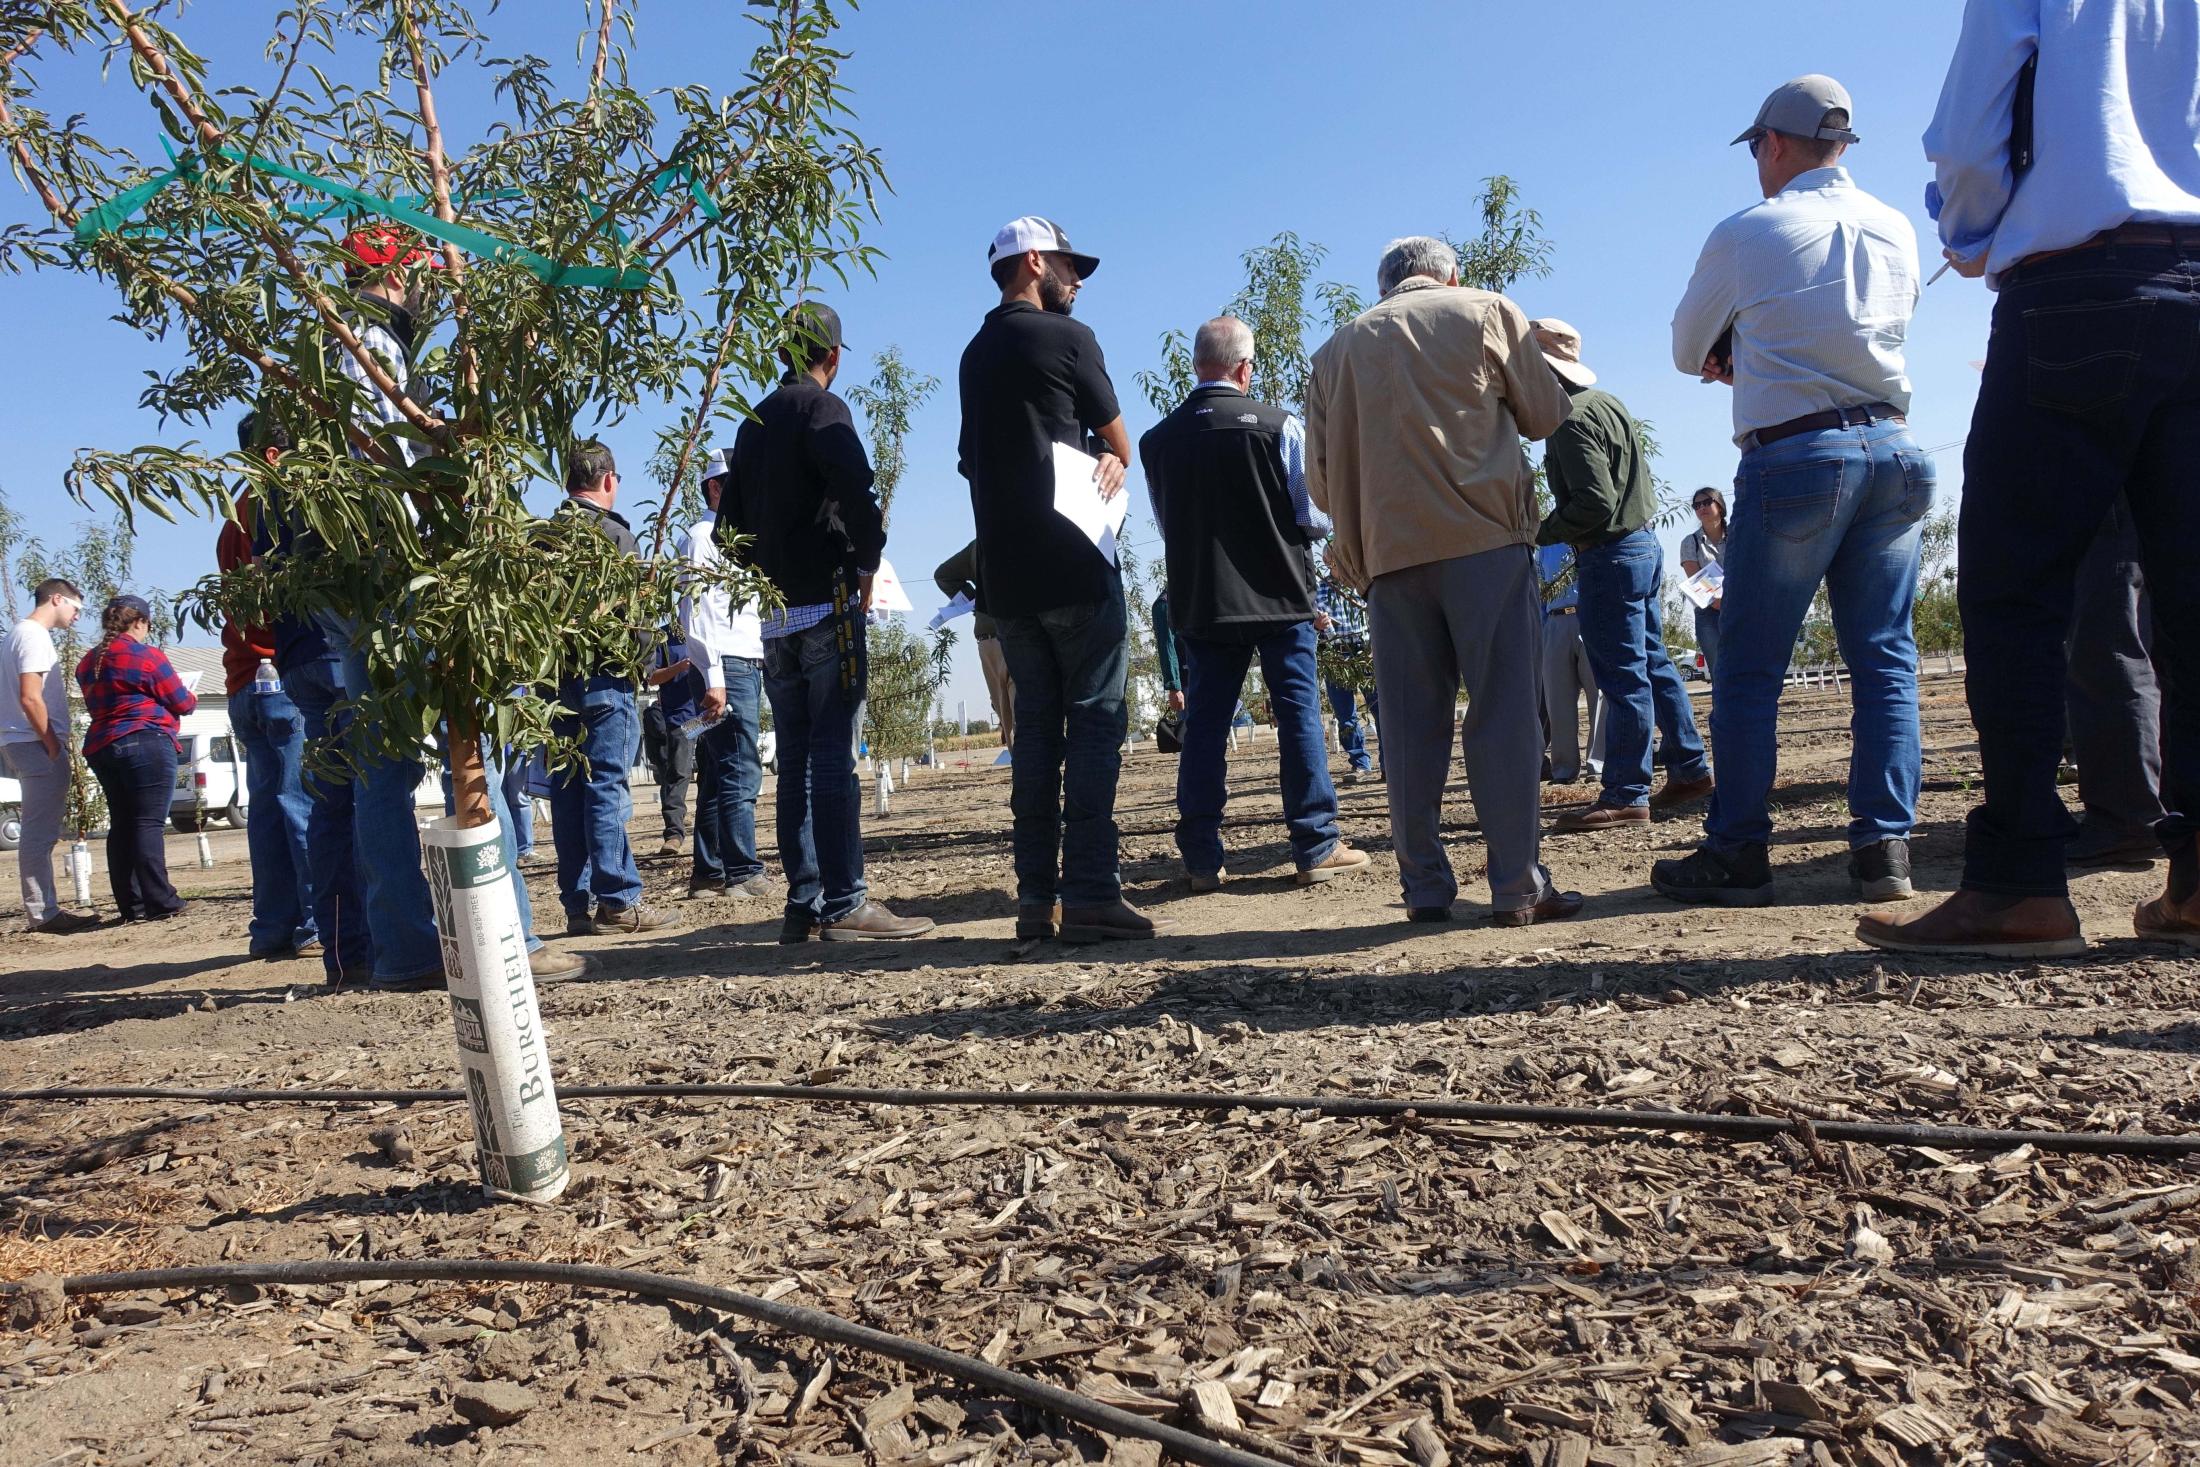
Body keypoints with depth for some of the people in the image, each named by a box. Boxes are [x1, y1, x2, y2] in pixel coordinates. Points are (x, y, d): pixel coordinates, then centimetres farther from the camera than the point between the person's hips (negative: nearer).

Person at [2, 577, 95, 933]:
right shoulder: (35, 637, -11)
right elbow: (30, 698, -19)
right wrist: (54, 747, -15)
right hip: (37, 745, -10)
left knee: (40, 833, 13)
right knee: (40, 833, -8)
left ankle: (45, 908, 18)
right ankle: (42, 913, -5)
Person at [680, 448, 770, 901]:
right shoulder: (701, 537, -5)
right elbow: (696, 611, -14)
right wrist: (713, 678, -20)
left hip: (748, 667, 9)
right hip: (726, 668, -9)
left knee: (716, 775, 10)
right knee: (742, 772, -11)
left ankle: (708, 873, 14)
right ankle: (744, 873, -9)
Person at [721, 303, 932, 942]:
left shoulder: (753, 424, 19)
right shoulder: (823, 409, -4)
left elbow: (729, 525, 20)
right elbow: (856, 493, -20)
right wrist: (868, 564, -7)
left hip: (776, 618, 7)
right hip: (827, 607, -7)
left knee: (795, 763, 8)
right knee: (834, 758, -9)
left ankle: (804, 905, 9)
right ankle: (844, 905, -9)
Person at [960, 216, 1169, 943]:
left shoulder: (974, 355, 19)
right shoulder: (1065, 336, -2)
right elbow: (1119, 443, 2)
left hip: (1006, 572, 7)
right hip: (1072, 563, -7)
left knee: (1036, 726, 7)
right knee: (1094, 721, -6)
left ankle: (1036, 895, 5)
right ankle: (1091, 892, -10)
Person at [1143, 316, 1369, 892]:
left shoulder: (1157, 441, 2)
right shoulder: (1280, 427, -8)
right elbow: (1316, 517, -5)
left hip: (1201, 602, 3)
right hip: (1278, 596, -3)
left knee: (1204, 724, 6)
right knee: (1298, 714, 4)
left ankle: (1201, 858, 8)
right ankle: (1316, 848, 7)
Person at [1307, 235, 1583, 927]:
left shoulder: (1337, 348, 14)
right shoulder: (1486, 312, 8)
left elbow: (1322, 479, 12)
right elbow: (1547, 415, 13)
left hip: (1387, 554, 3)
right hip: (1485, 538, -2)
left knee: (1410, 728, 5)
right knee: (1505, 714, -1)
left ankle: (1425, 890, 6)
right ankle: (1518, 887, -2)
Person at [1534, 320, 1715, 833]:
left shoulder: (1572, 421, -17)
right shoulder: (1608, 402, 14)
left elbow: (1594, 503, -23)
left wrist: (1540, 534, -12)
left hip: (1611, 557, -10)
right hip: (1644, 543, 10)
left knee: (1622, 676, -7)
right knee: (1653, 664, 15)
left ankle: (1625, 795, -2)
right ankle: (1690, 768, 22)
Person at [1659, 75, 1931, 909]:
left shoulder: (1746, 235, -2)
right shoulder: (1897, 232, 14)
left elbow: (1689, 352, 9)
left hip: (1793, 457, -5)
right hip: (1893, 449, 5)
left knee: (1750, 667, 0)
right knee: (1884, 657, 6)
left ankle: (1737, 854, 3)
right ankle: (1885, 846, 3)